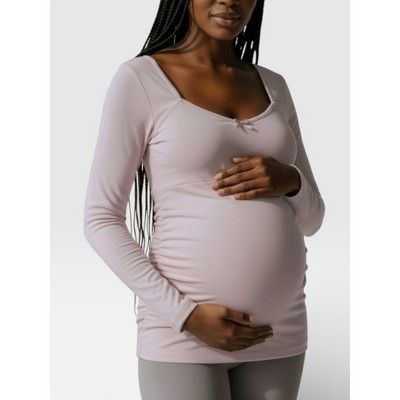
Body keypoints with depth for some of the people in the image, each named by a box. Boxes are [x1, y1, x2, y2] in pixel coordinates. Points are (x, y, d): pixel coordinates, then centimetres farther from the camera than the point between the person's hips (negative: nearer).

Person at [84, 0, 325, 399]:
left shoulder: (273, 86, 10)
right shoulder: (140, 78, -4)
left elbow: (311, 219, 14)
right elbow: (100, 219, -6)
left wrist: (290, 181, -8)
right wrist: (184, 313, -14)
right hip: (182, 336, -4)